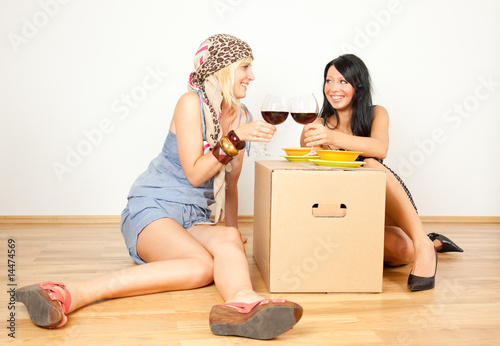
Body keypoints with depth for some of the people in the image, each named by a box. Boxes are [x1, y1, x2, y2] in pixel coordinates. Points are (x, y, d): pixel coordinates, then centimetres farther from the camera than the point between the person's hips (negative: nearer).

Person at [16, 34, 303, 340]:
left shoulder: (243, 117, 14)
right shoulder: (192, 103, -6)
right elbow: (195, 173, -13)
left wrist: (234, 229, 21)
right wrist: (236, 139, -20)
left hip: (195, 221, 6)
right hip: (152, 209, -6)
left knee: (229, 242, -30)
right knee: (201, 265, -35)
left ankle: (243, 303, -65)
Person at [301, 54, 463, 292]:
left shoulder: (376, 114, -1)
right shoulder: (320, 124, 3)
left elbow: (380, 148, -24)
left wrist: (333, 137, -41)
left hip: (388, 203, -1)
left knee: (370, 164, -34)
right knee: (402, 252, -29)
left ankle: (423, 243, -32)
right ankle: (435, 243, 8)